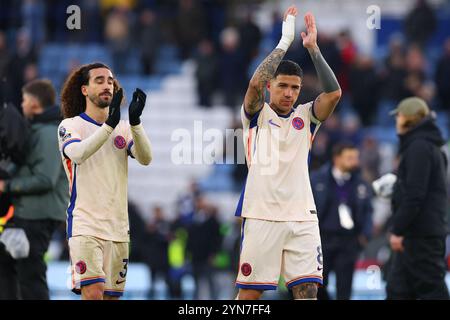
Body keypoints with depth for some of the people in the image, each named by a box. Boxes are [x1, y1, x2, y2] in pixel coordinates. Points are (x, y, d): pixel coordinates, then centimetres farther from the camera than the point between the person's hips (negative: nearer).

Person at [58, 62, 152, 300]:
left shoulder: (123, 129, 12)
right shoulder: (70, 126, 1)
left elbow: (145, 158, -6)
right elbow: (78, 154, -21)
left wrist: (135, 122, -22)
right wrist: (109, 124, -31)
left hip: (117, 227, 5)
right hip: (85, 225, -5)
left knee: (112, 295, 6)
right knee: (93, 293, -20)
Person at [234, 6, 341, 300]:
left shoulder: (306, 116, 13)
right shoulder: (256, 115, 5)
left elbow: (334, 93, -4)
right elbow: (256, 83, -15)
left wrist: (313, 48, -8)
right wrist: (285, 41, -13)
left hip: (302, 217, 3)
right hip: (262, 217, -2)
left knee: (308, 291, -5)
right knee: (249, 292, 0)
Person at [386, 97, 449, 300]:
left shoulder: (419, 147, -13)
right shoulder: (430, 146, 19)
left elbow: (414, 194, -20)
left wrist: (398, 229, -18)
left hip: (421, 235, -10)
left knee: (431, 289, -7)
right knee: (397, 289, 9)